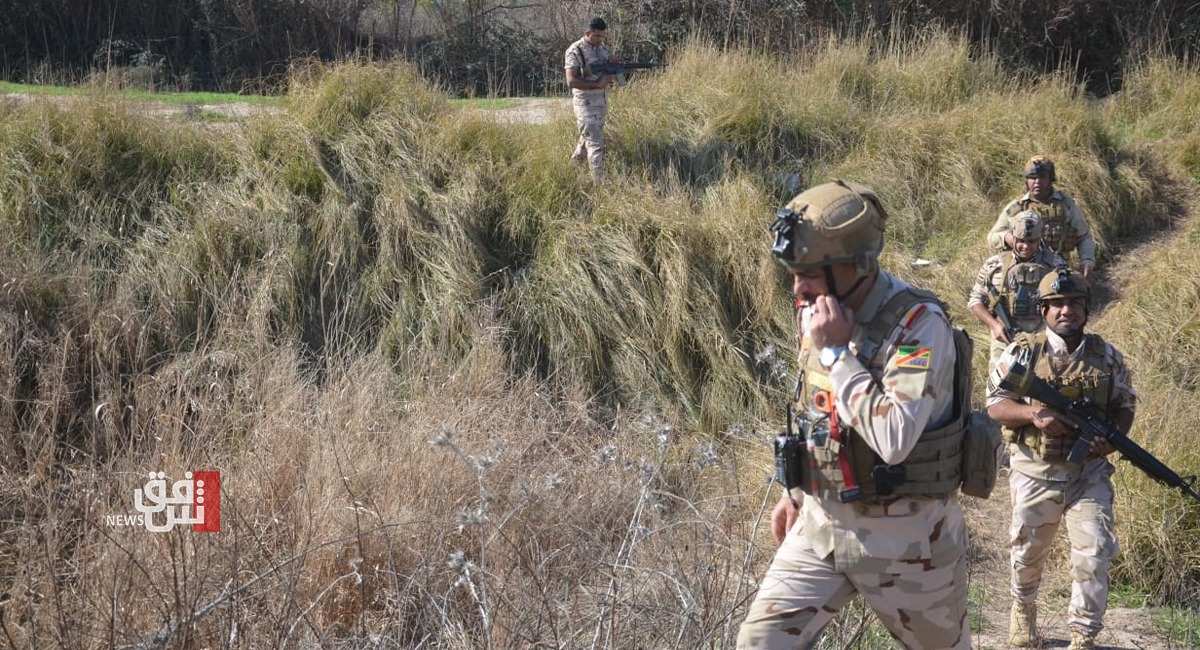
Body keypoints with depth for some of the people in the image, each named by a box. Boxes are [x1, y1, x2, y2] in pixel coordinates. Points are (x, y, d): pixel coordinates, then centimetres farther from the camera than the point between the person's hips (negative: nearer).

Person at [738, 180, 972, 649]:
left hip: (903, 536, -6)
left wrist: (836, 350, -28)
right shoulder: (817, 312, 0)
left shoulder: (919, 325, -23)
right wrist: (795, 492, 22)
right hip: (821, 523, 6)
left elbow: (894, 439, -34)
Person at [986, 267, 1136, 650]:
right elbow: (995, 406, -5)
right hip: (1035, 472, -1)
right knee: (1028, 552, 14)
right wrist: (1033, 414, -23)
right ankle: (1024, 608, 44)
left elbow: (1124, 407, 8)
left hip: (1089, 472, 1)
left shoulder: (1107, 357, 1)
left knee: (1094, 553, -8)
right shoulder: (1023, 353, -6)